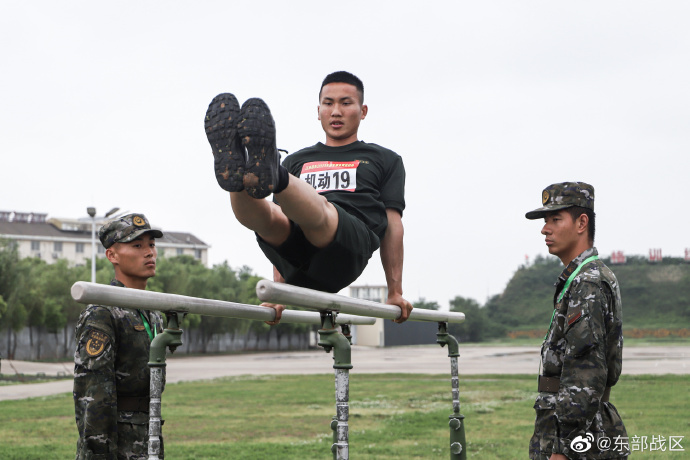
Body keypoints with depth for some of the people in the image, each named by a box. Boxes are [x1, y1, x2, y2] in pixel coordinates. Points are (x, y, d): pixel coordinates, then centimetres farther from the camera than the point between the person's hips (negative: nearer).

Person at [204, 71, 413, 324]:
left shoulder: (385, 160, 26)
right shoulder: (296, 161, 33)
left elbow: (392, 224, 17)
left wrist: (395, 292, 9)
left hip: (348, 251, -3)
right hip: (296, 261, 4)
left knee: (318, 207, -37)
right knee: (264, 216, -30)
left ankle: (272, 173, -66)